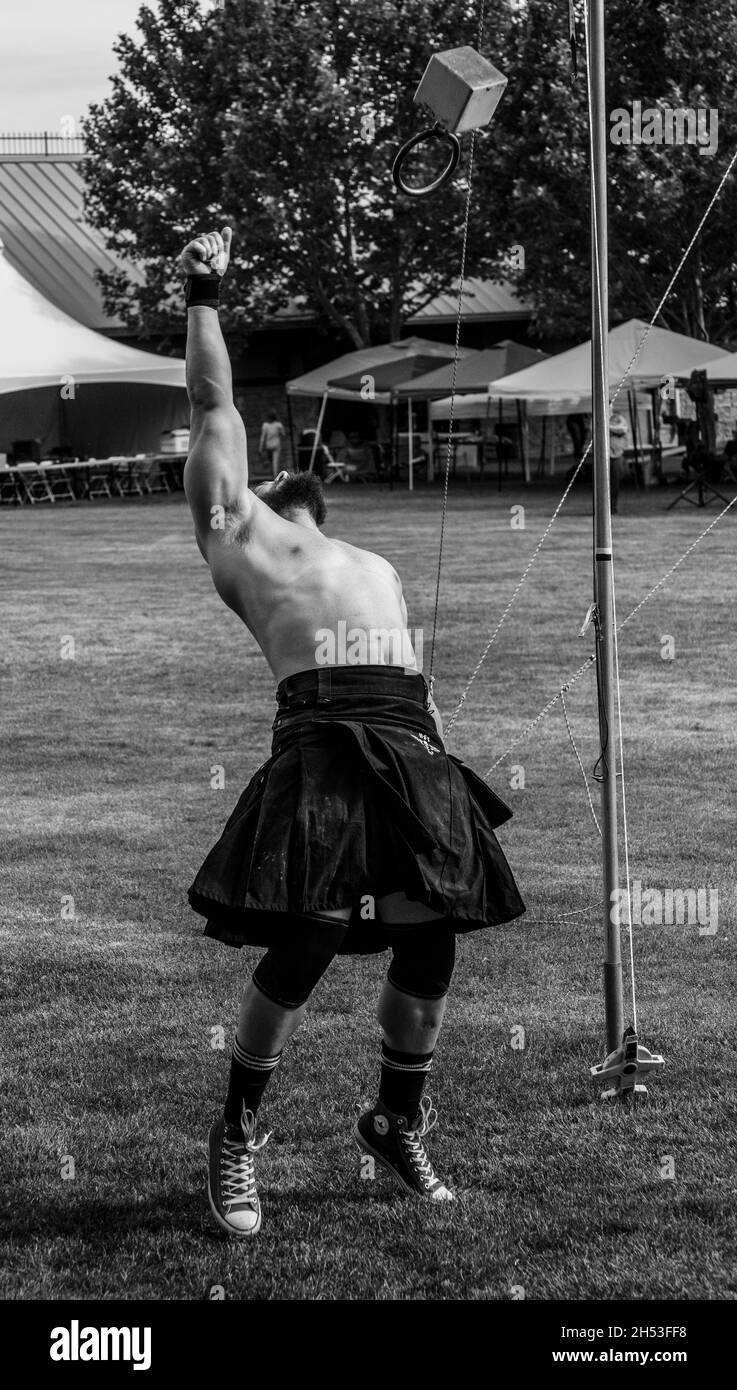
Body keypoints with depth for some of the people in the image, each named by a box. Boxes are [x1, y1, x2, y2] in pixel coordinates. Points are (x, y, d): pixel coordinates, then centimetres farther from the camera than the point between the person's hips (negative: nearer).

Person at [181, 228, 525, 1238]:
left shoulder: (377, 569, 33)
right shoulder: (235, 537, 18)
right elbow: (215, 408, 17)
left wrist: (445, 775, 18)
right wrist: (203, 297, 19)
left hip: (412, 754, 6)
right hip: (322, 746, -5)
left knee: (429, 949, 2)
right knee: (299, 951, -12)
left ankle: (398, 1123, 25)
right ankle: (236, 1137, 7)